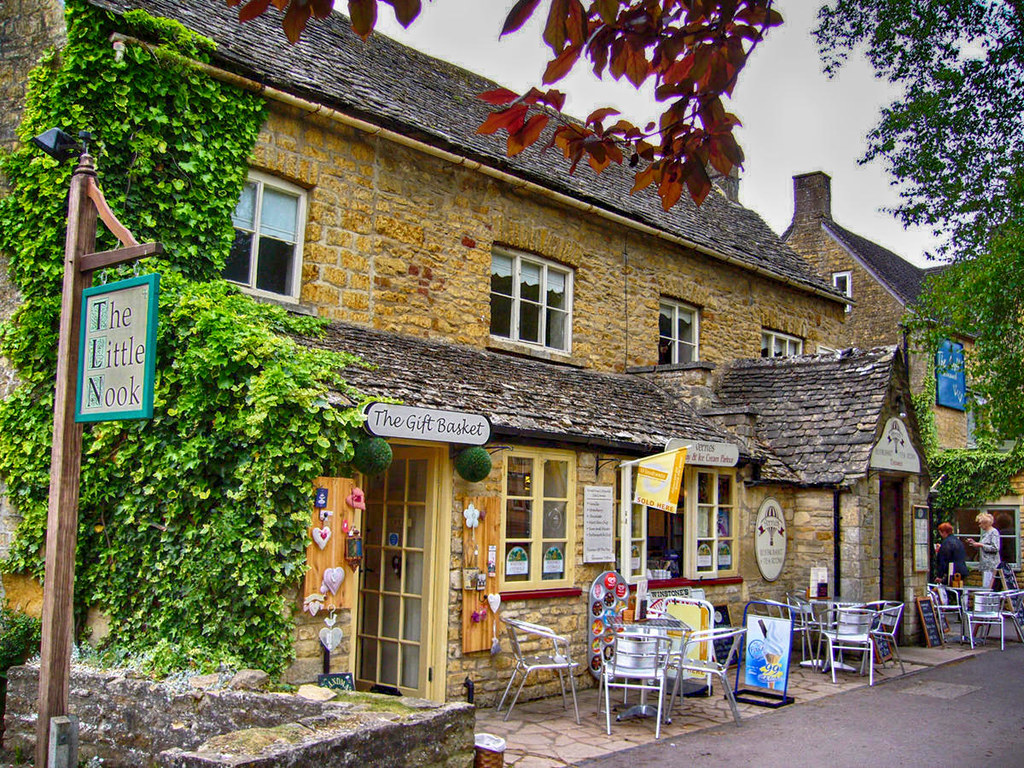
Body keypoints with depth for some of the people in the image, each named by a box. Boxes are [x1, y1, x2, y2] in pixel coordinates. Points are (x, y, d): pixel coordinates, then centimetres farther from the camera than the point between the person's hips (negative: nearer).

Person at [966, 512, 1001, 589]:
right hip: (985, 565, 9)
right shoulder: (985, 532, 19)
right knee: (984, 588, 8)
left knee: (986, 588, -14)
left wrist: (981, 545, -15)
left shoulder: (994, 532, -9)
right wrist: (974, 543, 12)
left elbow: (995, 548, -17)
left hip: (991, 564, -9)